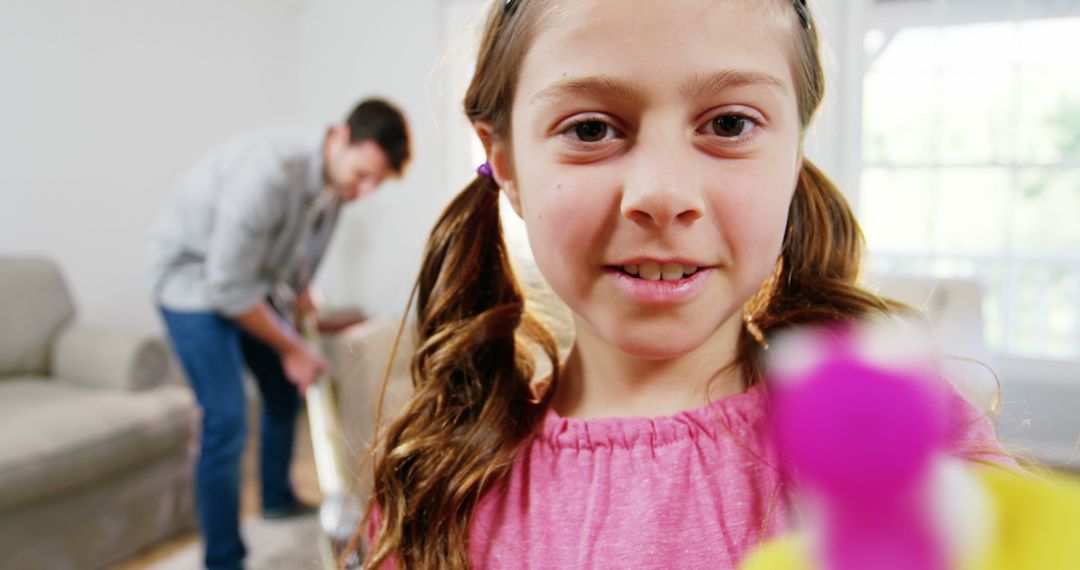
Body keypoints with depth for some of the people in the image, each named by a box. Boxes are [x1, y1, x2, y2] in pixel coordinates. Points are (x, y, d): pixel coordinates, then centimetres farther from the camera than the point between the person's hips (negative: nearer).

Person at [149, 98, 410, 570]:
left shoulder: (335, 181, -10)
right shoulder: (270, 170, -36)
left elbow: (299, 265, 7)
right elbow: (227, 284, -31)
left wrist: (304, 330, 14)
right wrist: (291, 349, -20)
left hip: (248, 277, 8)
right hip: (193, 278, -8)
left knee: (285, 387, 16)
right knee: (227, 418, -14)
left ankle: (276, 497, 40)